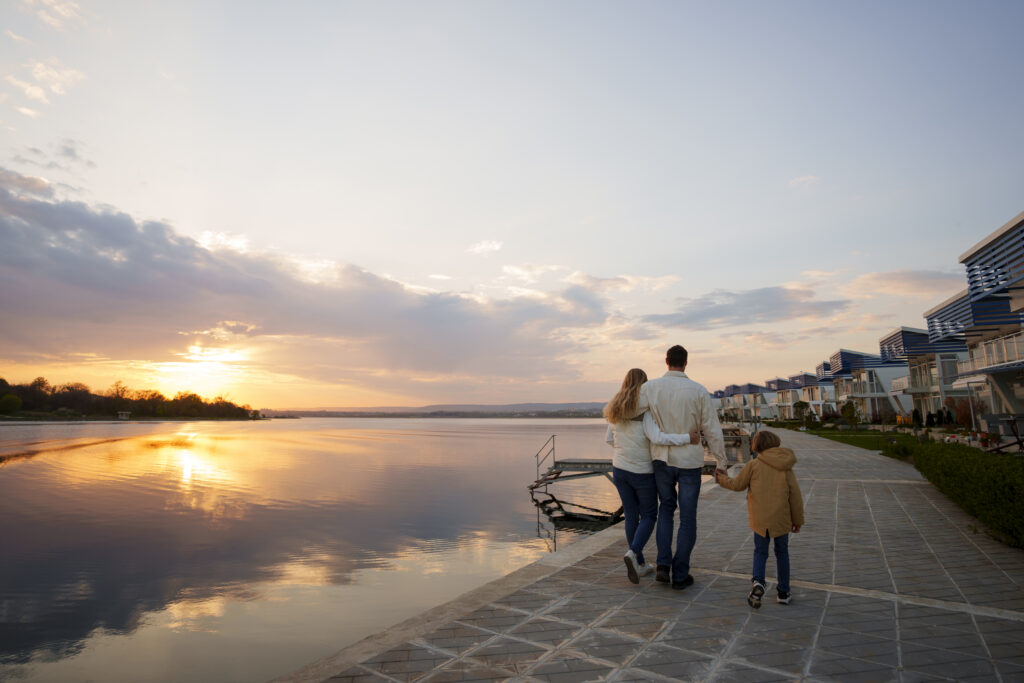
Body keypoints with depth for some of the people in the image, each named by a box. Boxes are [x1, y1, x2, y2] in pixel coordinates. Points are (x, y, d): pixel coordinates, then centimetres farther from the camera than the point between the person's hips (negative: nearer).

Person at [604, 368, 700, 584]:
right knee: (649, 516, 11)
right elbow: (656, 437, -30)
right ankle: (633, 553, -10)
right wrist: (687, 438, -26)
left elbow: (609, 439, 9)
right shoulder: (645, 410, -17)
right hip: (642, 472, -5)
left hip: (619, 469, 5)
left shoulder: (615, 409, 1)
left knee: (631, 516, 15)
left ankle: (640, 564, 23)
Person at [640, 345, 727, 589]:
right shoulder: (698, 391, -9)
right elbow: (712, 431, -6)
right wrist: (721, 463, 5)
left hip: (661, 459, 2)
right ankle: (680, 575, 18)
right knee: (687, 518, 11)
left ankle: (663, 565, 11)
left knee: (666, 508, 22)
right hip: (689, 462, -2)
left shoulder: (648, 388, -6)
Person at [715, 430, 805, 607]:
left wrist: (723, 479, 19)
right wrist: (798, 520, 11)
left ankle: (758, 582, -13)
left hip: (760, 520, -2)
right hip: (782, 519, 2)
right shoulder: (786, 468, 0)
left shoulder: (753, 465, -7)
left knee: (760, 552, 11)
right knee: (782, 553, 18)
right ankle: (784, 592, 25)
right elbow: (795, 496, 2)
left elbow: (737, 484, 0)